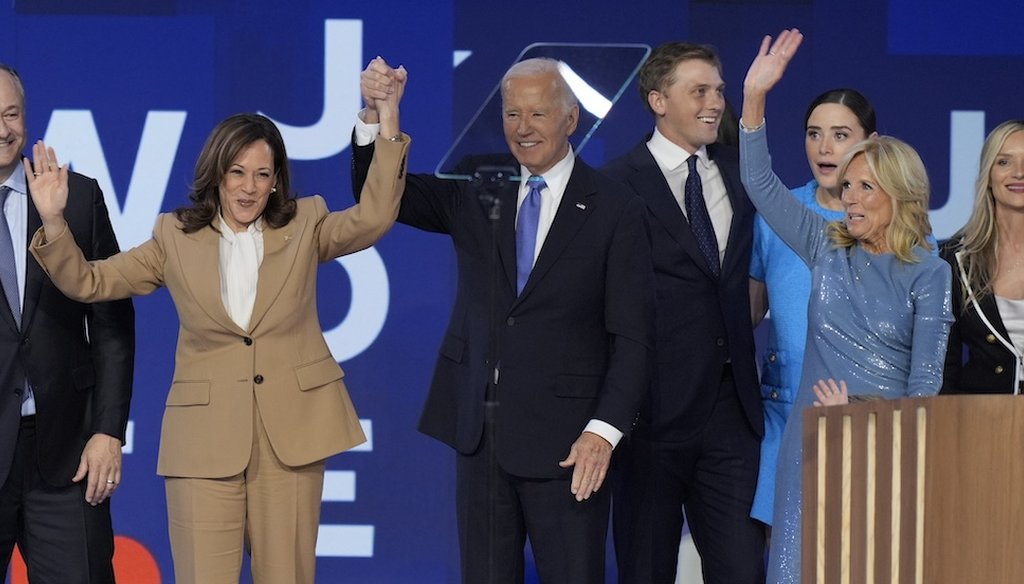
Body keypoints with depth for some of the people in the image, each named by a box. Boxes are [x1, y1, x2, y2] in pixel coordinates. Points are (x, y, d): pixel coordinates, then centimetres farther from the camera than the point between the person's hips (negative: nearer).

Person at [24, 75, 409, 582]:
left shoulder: (304, 228, 9)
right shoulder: (177, 239, 7)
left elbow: (372, 219, -4)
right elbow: (89, 282, 6)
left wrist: (387, 128, -11)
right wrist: (53, 222, -11)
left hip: (291, 433, 1)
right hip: (206, 437, -1)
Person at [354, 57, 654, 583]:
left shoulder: (616, 212, -3)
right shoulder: (476, 193, 8)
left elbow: (632, 337, -6)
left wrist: (604, 430, -17)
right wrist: (375, 113, -12)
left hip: (564, 440, -4)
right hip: (479, 430, 4)